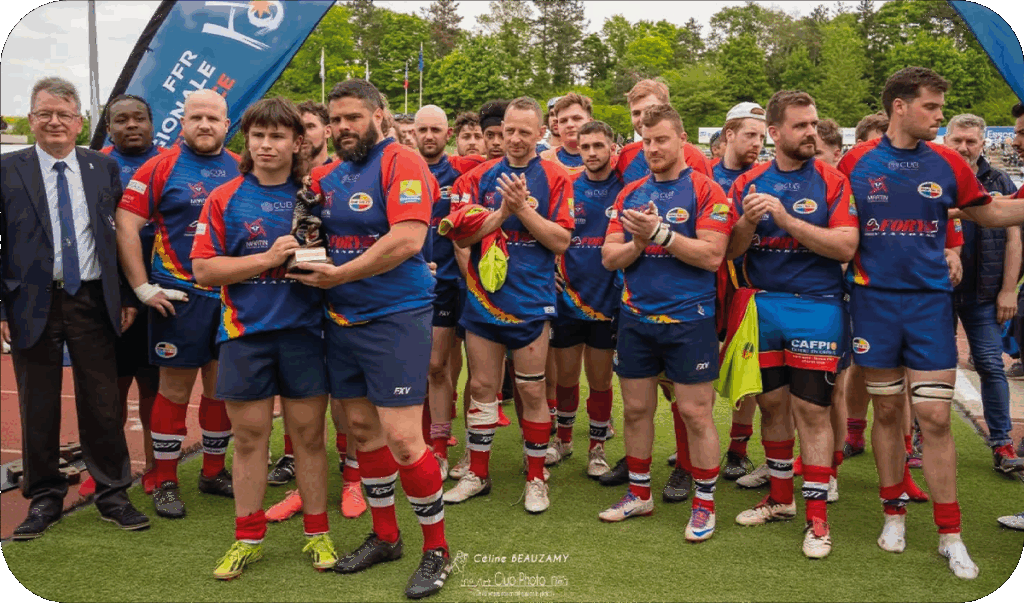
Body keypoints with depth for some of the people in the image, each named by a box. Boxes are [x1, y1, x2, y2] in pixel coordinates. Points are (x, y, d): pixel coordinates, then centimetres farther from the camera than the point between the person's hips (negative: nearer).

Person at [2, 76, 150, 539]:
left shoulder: (104, 168, 6)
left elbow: (122, 237, 7)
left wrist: (128, 297, 2)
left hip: (94, 301, 1)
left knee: (104, 403, 6)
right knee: (38, 406, 9)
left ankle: (112, 495, 19)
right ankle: (44, 498, 24)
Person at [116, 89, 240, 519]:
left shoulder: (242, 171, 8)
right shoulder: (160, 168, -3)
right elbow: (126, 226, -6)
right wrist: (143, 288, -10)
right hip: (179, 298, -4)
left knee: (222, 387, 12)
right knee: (175, 389, 2)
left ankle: (214, 472, 27)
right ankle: (165, 482, 14)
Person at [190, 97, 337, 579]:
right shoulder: (225, 198, 3)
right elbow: (202, 269, -4)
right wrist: (269, 258, -14)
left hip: (304, 329, 0)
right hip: (245, 332, 0)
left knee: (309, 435, 7)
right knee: (249, 437, 7)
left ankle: (318, 534, 21)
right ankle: (248, 539, 21)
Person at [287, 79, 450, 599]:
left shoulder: (401, 163, -10)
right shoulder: (327, 175, 12)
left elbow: (407, 240, -22)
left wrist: (339, 275, -17)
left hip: (395, 317, -7)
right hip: (342, 318, 8)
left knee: (402, 438, -8)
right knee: (361, 427, 14)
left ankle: (436, 549, 10)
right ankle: (384, 536, 30)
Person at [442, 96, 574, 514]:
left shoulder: (555, 178, -1)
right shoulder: (479, 177, 6)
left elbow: (561, 241, -7)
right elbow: (462, 236, -2)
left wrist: (523, 209, -15)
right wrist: (504, 210, -14)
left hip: (532, 301, -2)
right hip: (483, 298, 3)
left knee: (531, 391, 4)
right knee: (482, 387, 10)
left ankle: (536, 478, 19)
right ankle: (478, 474, 24)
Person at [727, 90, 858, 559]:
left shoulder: (831, 181, -2)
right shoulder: (748, 183, 6)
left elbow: (845, 246, -13)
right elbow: (731, 251, 6)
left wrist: (786, 219, -19)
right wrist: (748, 222, -14)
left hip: (816, 307, -3)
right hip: (762, 306, 3)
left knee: (811, 409, -2)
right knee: (772, 404, 11)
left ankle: (817, 516, 9)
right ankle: (781, 498, 28)